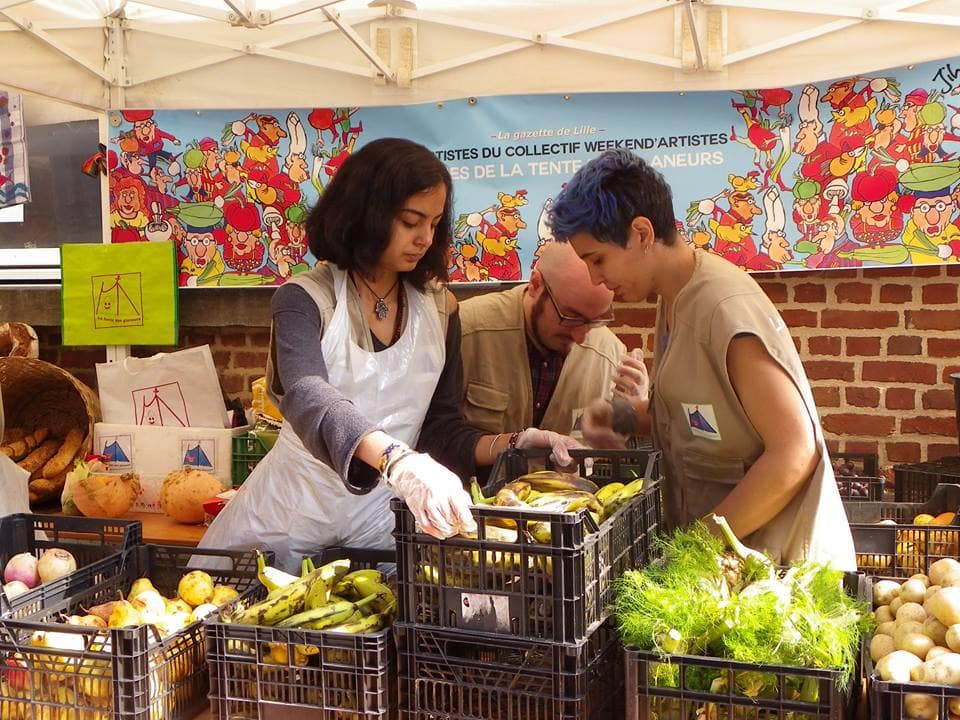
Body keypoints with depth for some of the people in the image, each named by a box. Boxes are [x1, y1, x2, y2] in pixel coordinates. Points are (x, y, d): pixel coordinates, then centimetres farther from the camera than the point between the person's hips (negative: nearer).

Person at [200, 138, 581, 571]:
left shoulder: (439, 309, 1)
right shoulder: (304, 300, -12)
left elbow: (440, 429, 6)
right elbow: (308, 398, -31)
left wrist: (511, 445, -14)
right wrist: (399, 462, -48)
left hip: (378, 525, 3)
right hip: (290, 518, -2)